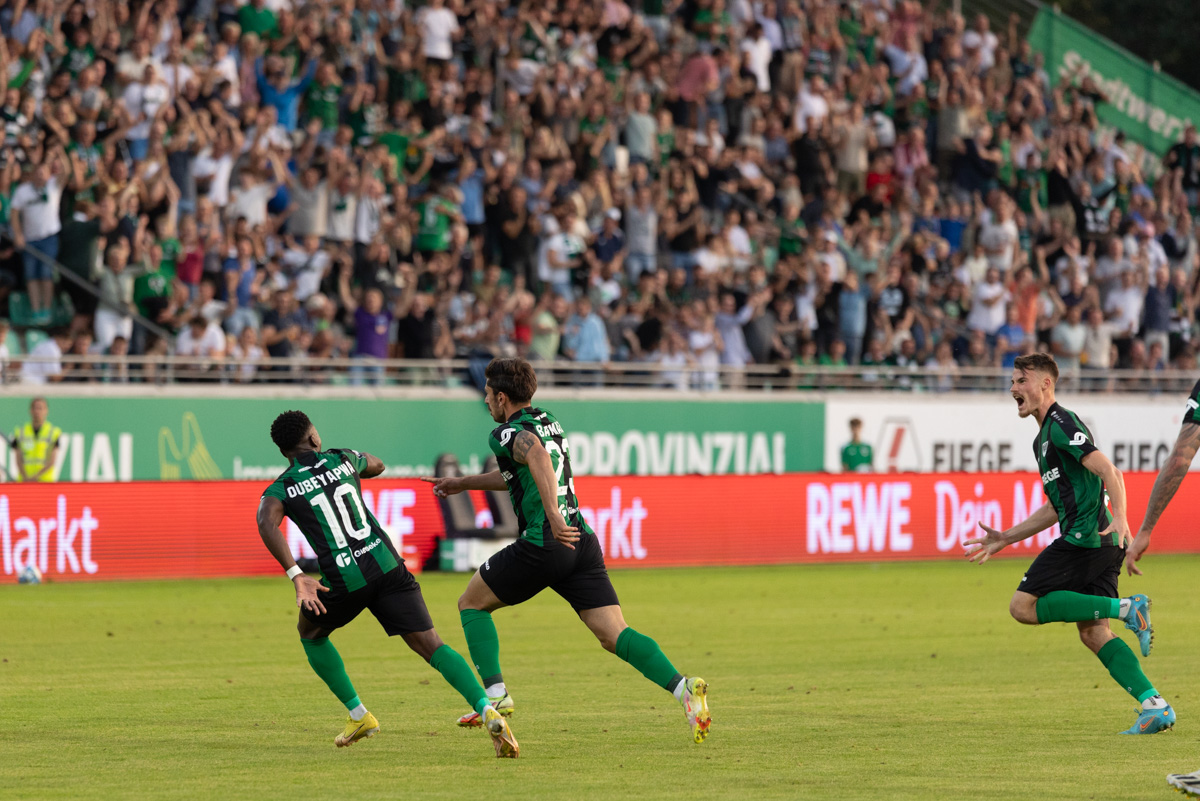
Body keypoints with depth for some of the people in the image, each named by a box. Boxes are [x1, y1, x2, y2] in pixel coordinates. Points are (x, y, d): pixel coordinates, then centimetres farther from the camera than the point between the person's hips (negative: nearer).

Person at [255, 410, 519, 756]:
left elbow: (267, 524, -18)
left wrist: (296, 576, -21)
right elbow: (376, 465, 40)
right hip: (386, 564, 2)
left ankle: (358, 716, 28)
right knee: (431, 645, -3)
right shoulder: (342, 458, 15)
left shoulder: (279, 490, 6)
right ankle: (487, 711, -24)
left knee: (310, 634, 29)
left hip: (343, 581, -2)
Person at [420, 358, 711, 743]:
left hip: (543, 546, -7)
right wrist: (462, 483, 44)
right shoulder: (548, 421, 22)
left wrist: (553, 515, -37)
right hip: (583, 543, 7)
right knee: (614, 634, -2)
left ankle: (495, 693, 3)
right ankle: (683, 687, -24)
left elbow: (538, 456, -28)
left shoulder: (507, 433, -3)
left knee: (472, 603, 15)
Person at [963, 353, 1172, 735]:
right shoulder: (1043, 438, 24)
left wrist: (1120, 519, -34)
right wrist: (1005, 539, 31)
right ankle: (1155, 706, -4)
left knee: (1023, 606, -8)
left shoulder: (1062, 425, -8)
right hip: (1100, 545, 10)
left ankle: (1125, 608, -15)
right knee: (1093, 632, 5)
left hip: (1086, 537, -10)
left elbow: (1109, 471, -19)